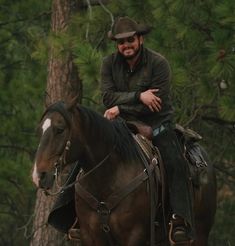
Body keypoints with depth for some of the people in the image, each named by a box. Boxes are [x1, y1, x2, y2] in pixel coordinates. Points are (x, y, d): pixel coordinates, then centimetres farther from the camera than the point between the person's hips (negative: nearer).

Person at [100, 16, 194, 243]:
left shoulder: (158, 63, -9)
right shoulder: (109, 63, 1)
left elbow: (154, 105, -16)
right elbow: (108, 97, -11)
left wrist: (121, 109, -18)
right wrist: (138, 97, -24)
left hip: (156, 125, -3)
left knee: (175, 163, -27)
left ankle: (181, 221, -31)